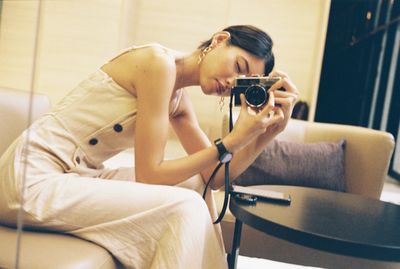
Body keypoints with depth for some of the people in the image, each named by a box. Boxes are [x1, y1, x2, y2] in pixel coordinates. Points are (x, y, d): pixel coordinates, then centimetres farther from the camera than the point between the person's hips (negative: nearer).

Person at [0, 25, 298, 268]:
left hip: (75, 175, 9)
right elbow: (148, 174, -19)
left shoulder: (179, 100, 9)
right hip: (31, 178, -9)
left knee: (192, 194, 5)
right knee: (184, 208, -15)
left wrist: (269, 132, -3)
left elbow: (211, 177, 5)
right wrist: (232, 141, -18)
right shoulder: (160, 61, -17)